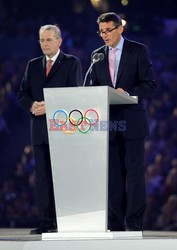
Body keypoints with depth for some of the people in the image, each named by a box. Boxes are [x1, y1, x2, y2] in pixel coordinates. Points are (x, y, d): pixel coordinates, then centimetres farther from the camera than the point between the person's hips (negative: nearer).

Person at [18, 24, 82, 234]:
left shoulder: (71, 63, 3)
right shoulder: (33, 65, 17)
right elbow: (23, 94, 12)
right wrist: (32, 106, -9)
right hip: (39, 128, 5)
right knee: (42, 176, 2)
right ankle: (46, 222, 3)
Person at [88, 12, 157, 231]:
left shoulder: (138, 51, 0)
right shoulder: (97, 55, 12)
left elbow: (150, 84, -5)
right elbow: (93, 88, 15)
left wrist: (128, 93, -20)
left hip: (132, 122, -4)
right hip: (109, 122, 4)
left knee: (134, 173, -5)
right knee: (113, 174, 4)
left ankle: (134, 223, -3)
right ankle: (115, 223, 7)